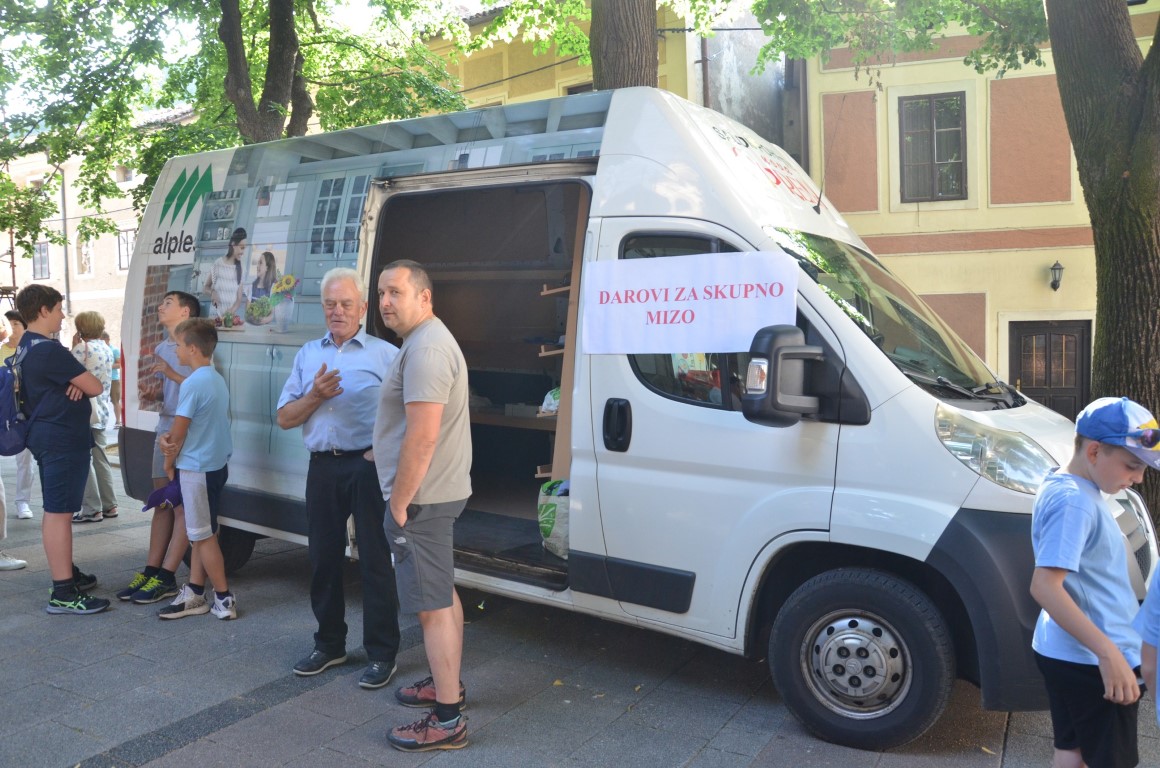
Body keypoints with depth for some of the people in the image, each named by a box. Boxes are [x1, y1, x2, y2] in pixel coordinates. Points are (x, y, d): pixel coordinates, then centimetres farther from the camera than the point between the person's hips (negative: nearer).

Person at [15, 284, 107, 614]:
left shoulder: (25, 347, 13)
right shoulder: (48, 350, -19)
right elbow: (95, 387, -19)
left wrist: (74, 385, -5)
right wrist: (81, 385, 4)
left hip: (45, 435, 11)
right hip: (62, 439, -11)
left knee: (56, 510, 19)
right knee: (59, 512, -8)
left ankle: (66, 572, 31)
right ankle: (63, 593, -5)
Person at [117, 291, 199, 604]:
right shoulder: (161, 349, 16)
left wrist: (171, 373, -20)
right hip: (164, 429, 8)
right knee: (162, 504, 11)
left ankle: (166, 577, 0)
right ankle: (150, 570, 17)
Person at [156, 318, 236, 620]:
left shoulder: (193, 383, -18)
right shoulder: (218, 380, 10)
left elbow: (178, 433, -12)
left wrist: (168, 464, 3)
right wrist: (168, 438, 0)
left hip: (196, 468, -9)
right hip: (216, 464, 9)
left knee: (203, 536, 0)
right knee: (200, 533, 15)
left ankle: (224, 599, 7)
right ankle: (195, 593, 23)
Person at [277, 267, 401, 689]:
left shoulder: (386, 354, -2)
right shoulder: (308, 355, 13)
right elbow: (285, 418, 9)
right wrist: (315, 395, -8)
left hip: (368, 465, -5)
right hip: (323, 466, 5)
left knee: (375, 561, 2)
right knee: (323, 558, 13)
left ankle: (382, 653, 14)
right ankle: (329, 644, 30)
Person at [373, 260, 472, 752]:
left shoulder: (424, 348, -19)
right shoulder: (431, 341, 16)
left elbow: (422, 437, -26)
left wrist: (399, 503, -20)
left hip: (421, 498, -11)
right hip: (440, 490, 11)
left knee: (433, 605, -5)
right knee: (443, 594, 20)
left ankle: (447, 721, 3)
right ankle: (447, 683, 35)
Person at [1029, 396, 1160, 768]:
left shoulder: (1063, 486, 8)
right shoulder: (1073, 501, -23)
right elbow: (1044, 587, -29)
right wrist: (1109, 653, -30)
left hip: (1065, 651, 9)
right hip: (1091, 660, -9)